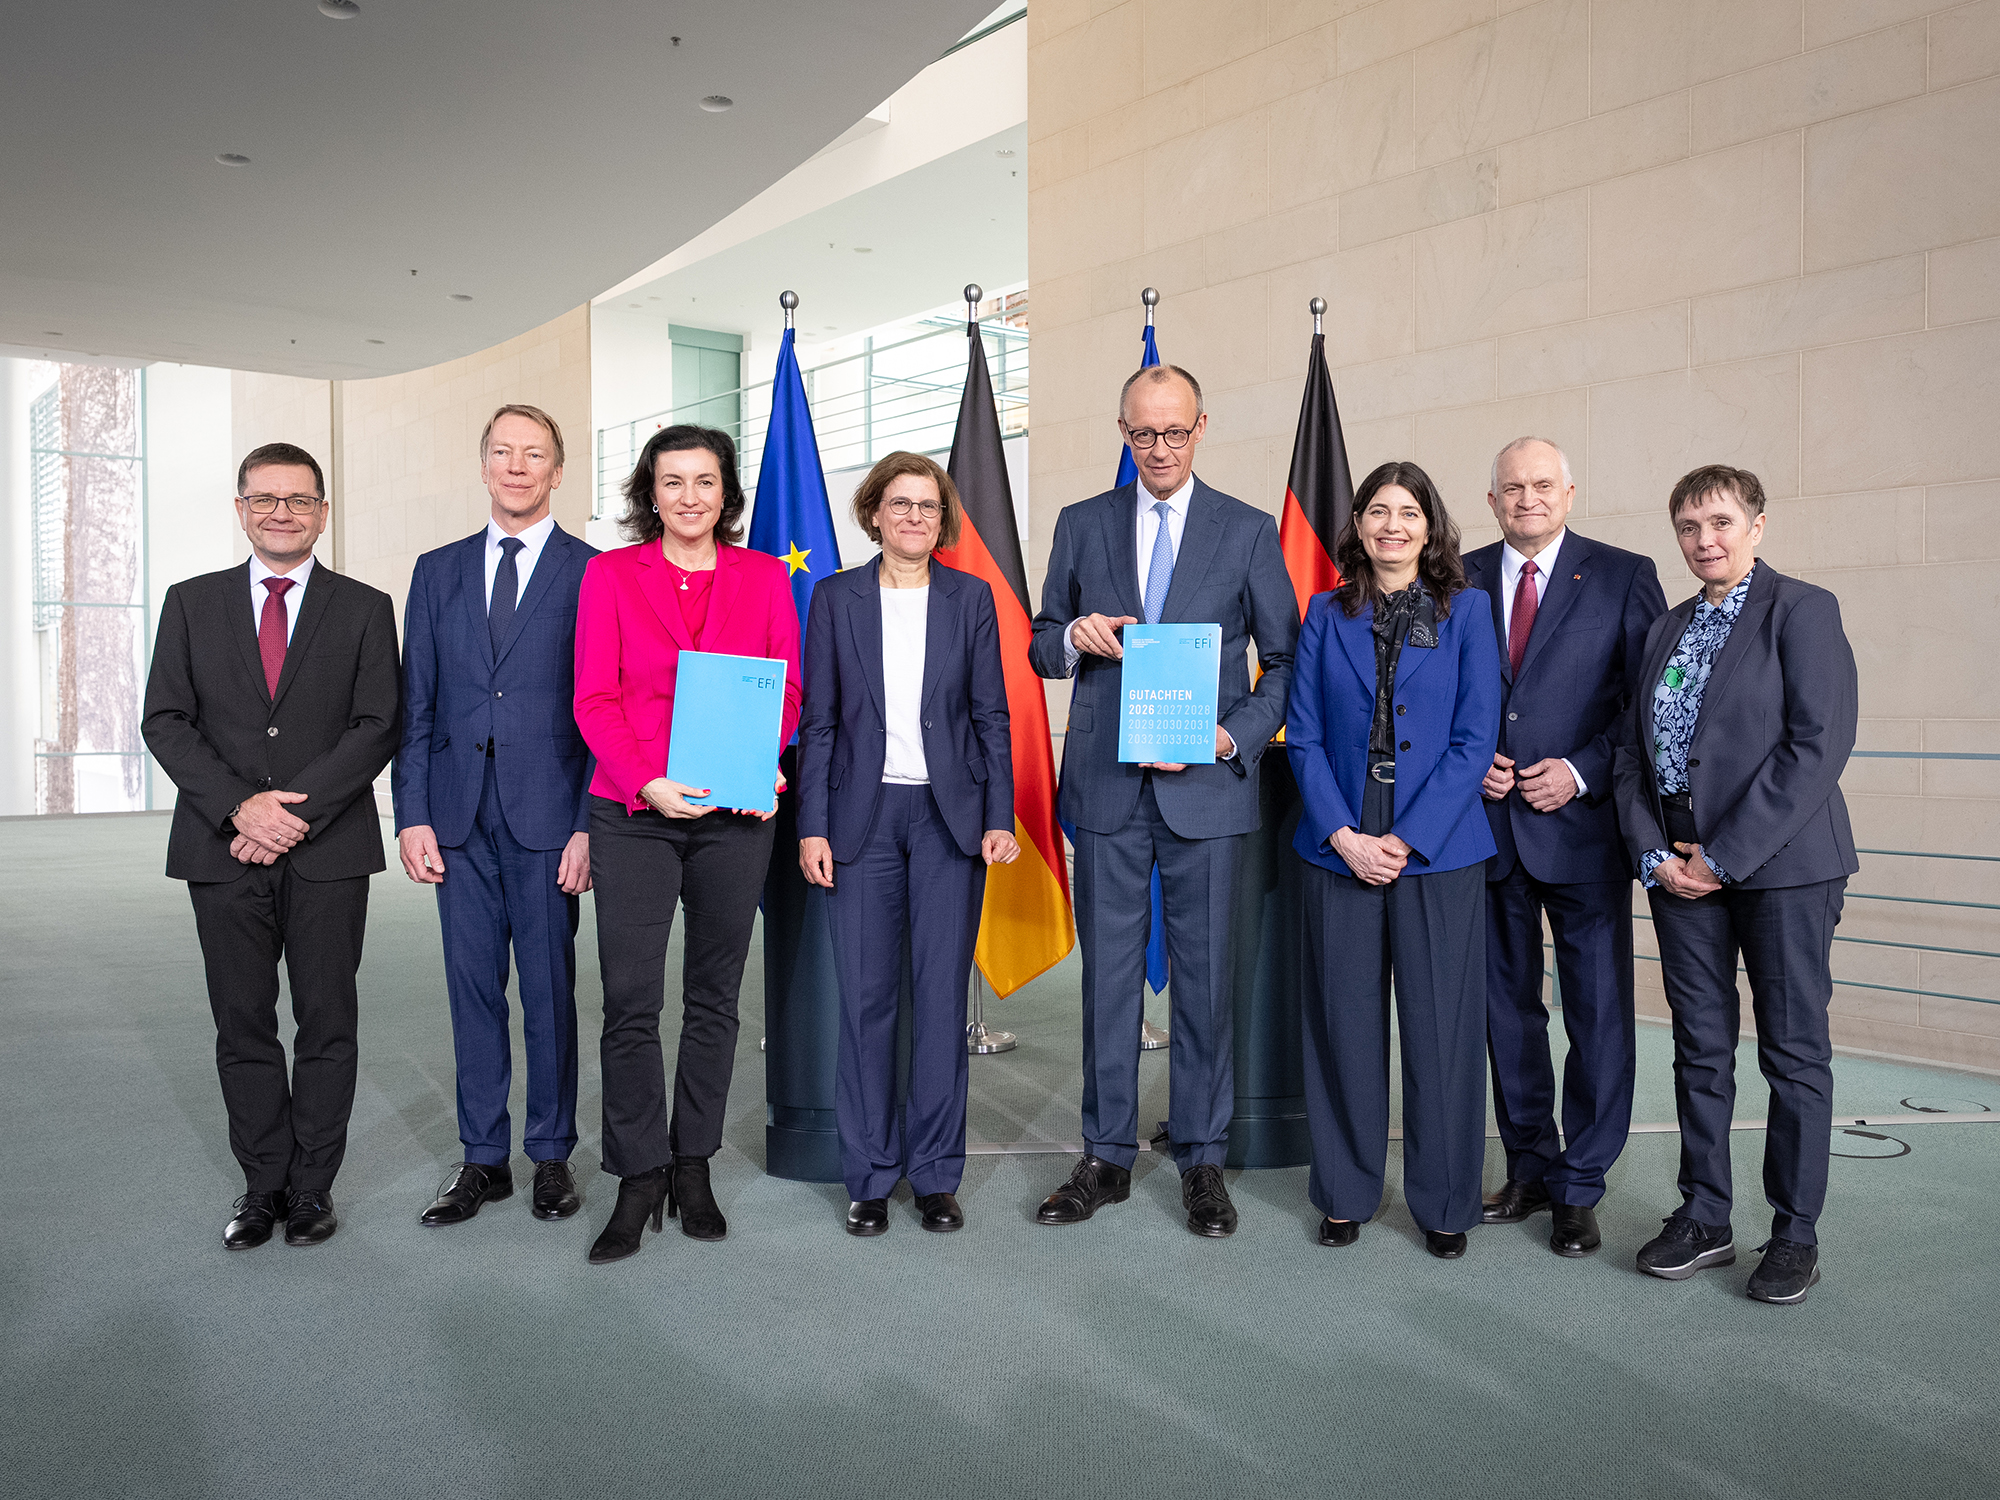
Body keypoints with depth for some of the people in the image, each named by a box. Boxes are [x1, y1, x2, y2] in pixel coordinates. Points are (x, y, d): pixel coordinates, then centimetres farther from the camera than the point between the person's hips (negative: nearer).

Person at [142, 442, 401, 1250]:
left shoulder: (365, 609, 5)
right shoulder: (191, 603, 9)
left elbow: (377, 726, -4)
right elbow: (165, 721, 3)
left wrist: (297, 811, -14)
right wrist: (238, 806, -11)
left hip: (329, 851, -1)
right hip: (222, 850, 2)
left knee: (327, 1023, 4)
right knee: (243, 1026, 7)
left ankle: (312, 1184, 17)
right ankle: (264, 1183, 20)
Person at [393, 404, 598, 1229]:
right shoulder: (438, 571, 12)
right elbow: (416, 705, 10)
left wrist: (590, 824, -10)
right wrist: (412, 814, 2)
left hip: (547, 815, -3)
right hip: (459, 816, 4)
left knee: (550, 989, 5)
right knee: (473, 988, 10)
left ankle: (552, 1154, 20)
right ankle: (483, 1156, 22)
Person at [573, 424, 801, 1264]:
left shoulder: (765, 578, 9)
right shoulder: (609, 574, 5)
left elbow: (787, 690, 7)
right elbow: (594, 699, 0)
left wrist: (757, 767, -12)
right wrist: (647, 782, -15)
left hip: (735, 815, 2)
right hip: (633, 814, -1)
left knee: (714, 997, 9)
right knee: (630, 1001, -3)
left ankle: (693, 1169, 23)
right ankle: (639, 1181, 12)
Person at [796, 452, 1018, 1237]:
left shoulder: (971, 597, 6)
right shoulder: (836, 598, 5)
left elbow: (991, 715, 5)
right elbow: (818, 721, 4)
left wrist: (999, 818, -3)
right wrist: (812, 827, -2)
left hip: (949, 815, 0)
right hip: (863, 814, 0)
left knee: (942, 994, 3)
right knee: (865, 995, 3)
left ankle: (936, 1172, 15)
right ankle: (870, 1173, 16)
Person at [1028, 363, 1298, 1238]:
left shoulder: (1249, 532, 4)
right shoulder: (1082, 525, 9)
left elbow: (1286, 660, 5)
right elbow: (1041, 646, 13)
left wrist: (1234, 737, -11)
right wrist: (1074, 639, -10)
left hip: (1207, 788, -1)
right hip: (1106, 788, 2)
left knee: (1206, 977, 5)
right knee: (1108, 975, 8)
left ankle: (1202, 1160, 19)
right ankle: (1106, 1157, 21)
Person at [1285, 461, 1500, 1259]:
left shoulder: (1465, 611, 3)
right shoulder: (1325, 614, 8)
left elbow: (1475, 738, -3)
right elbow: (1304, 736, 4)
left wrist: (1407, 839, -11)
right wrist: (1344, 835, -9)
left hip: (1438, 852, -1)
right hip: (1340, 849, 2)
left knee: (1441, 1029, 3)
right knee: (1344, 1024, 7)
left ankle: (1444, 1202, 19)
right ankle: (1345, 1192, 23)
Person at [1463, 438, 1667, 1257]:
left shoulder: (1623, 576, 1)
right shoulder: (1458, 580, 7)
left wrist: (1581, 772, -11)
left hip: (1583, 823, -2)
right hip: (1488, 825, 3)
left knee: (1599, 1012, 1)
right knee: (1507, 1006, 12)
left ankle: (1579, 1187, 16)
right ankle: (1529, 1167, 27)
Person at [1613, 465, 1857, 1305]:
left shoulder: (1802, 611, -4)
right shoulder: (1667, 630, 16)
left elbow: (1818, 744, -13)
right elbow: (1635, 749, 12)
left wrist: (1726, 855, -15)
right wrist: (1652, 852, -4)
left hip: (1781, 862, -5)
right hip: (1682, 866, 5)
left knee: (1794, 1050, 4)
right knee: (1700, 1048, 10)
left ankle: (1795, 1232, 16)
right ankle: (1704, 1218, 21)